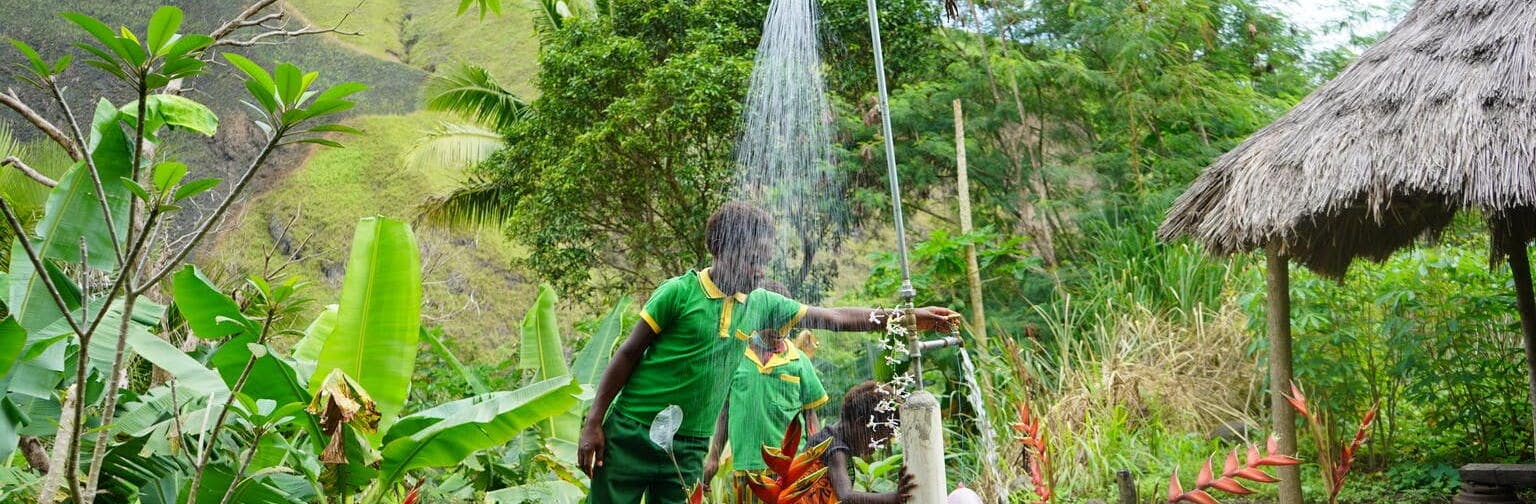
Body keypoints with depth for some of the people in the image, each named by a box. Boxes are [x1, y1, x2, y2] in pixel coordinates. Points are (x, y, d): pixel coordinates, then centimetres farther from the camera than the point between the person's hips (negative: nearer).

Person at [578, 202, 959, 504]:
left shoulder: (761, 305, 5)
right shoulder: (679, 292, -11)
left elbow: (834, 317, 7)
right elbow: (627, 356, -6)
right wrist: (593, 424, -10)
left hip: (689, 448, 5)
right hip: (632, 434, -4)